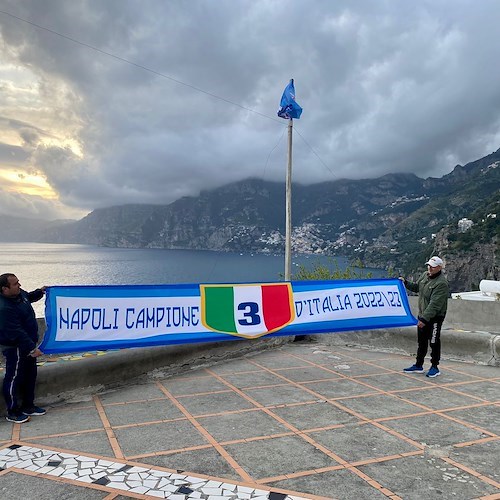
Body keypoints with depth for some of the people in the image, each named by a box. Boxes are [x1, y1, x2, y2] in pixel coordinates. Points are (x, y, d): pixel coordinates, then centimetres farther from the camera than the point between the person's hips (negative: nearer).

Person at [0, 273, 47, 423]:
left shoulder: (19, 294, -1)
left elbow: (28, 297, 26)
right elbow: (17, 332, -29)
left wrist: (40, 292, 12)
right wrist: (31, 348, -28)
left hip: (27, 343, 10)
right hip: (15, 347, -10)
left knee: (30, 375, 18)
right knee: (14, 378, 4)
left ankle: (28, 406, 33)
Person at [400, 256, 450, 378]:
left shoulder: (441, 283, -23)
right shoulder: (424, 275, 3)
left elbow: (434, 304, -27)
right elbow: (416, 287, 22)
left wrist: (424, 319, -29)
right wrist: (406, 283, 6)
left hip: (435, 317, -8)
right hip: (422, 315, 8)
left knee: (434, 342, 2)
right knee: (421, 342, 16)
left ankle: (435, 367, 16)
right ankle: (418, 365, 28)